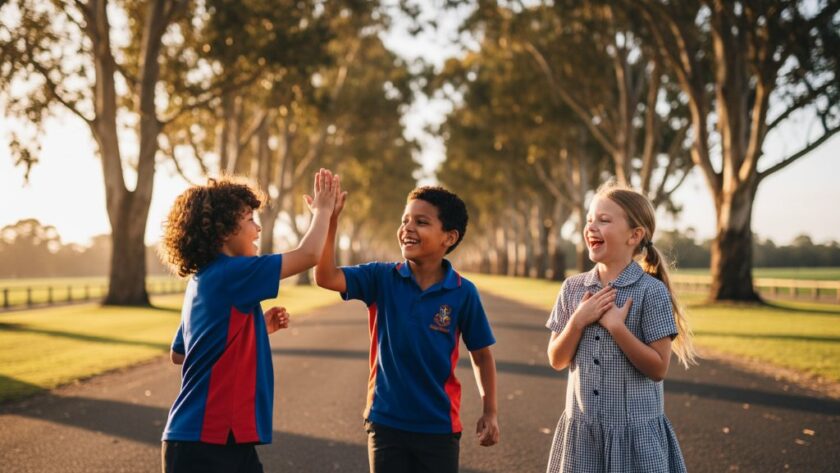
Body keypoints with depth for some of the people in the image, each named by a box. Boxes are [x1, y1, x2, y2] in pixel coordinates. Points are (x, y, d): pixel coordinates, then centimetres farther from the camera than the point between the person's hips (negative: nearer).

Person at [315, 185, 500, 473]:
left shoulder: (463, 293, -7)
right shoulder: (382, 279, -5)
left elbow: (481, 354, 4)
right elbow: (326, 277, -19)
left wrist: (490, 412, 1)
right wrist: (329, 220, -29)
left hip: (439, 427, -1)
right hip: (386, 422, 1)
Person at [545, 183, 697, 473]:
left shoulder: (651, 291, -10)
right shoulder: (573, 289, 3)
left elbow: (658, 368, -11)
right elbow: (557, 361, 5)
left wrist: (616, 327, -19)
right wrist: (578, 321, -10)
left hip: (634, 429, -4)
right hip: (581, 427, 4)